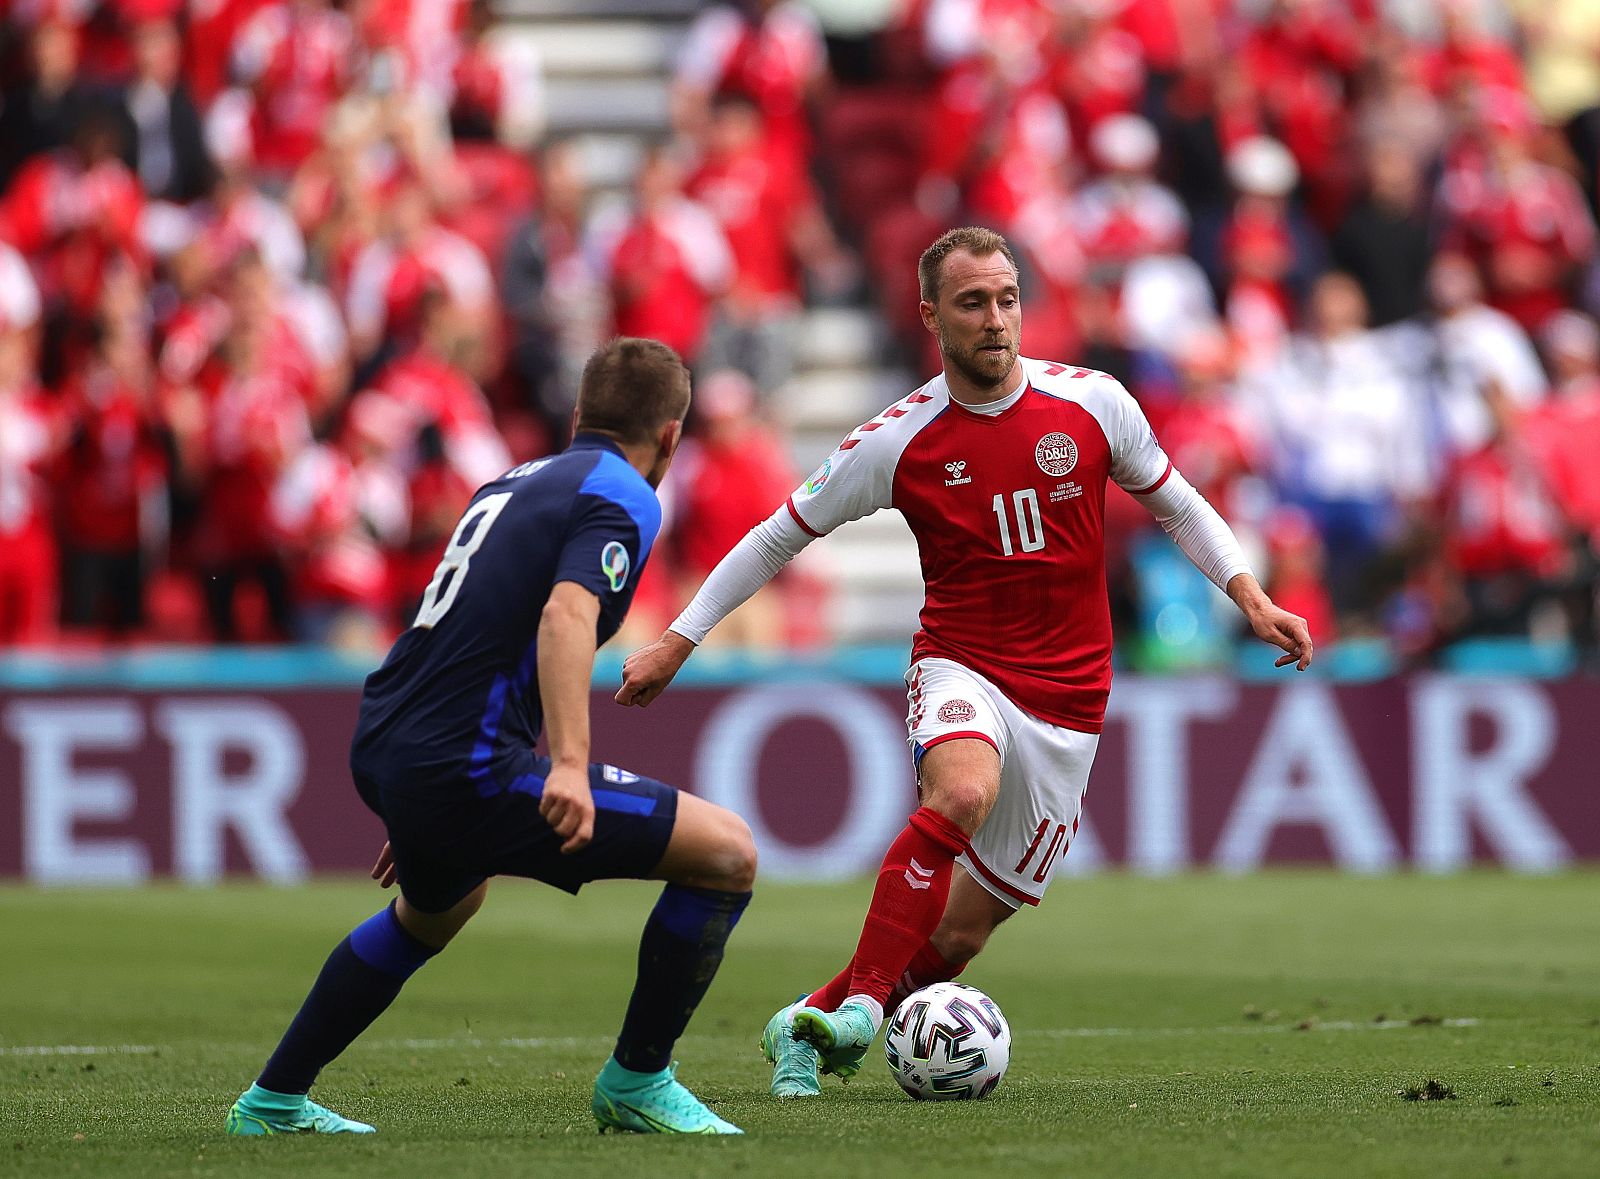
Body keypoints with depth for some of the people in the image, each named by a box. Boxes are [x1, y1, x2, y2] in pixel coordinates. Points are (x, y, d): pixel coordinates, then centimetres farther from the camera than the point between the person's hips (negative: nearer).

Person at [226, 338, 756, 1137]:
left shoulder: (518, 480, 22)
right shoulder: (623, 496, -5)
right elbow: (567, 614, -25)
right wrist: (568, 764, -37)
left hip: (383, 748, 9)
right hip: (464, 767, -9)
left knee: (436, 907, 41)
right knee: (727, 853, -5)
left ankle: (273, 1101, 45)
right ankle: (636, 1081, 5)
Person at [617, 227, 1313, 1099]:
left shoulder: (1092, 403, -3)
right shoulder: (899, 440, -7)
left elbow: (1175, 504, 14)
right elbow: (780, 536, 4)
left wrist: (1250, 596, 1)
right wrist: (677, 643, 4)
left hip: (1067, 700, 2)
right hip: (962, 668, -2)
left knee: (959, 937, 3)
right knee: (961, 793, -37)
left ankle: (807, 1028, 23)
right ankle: (860, 1003, -32)